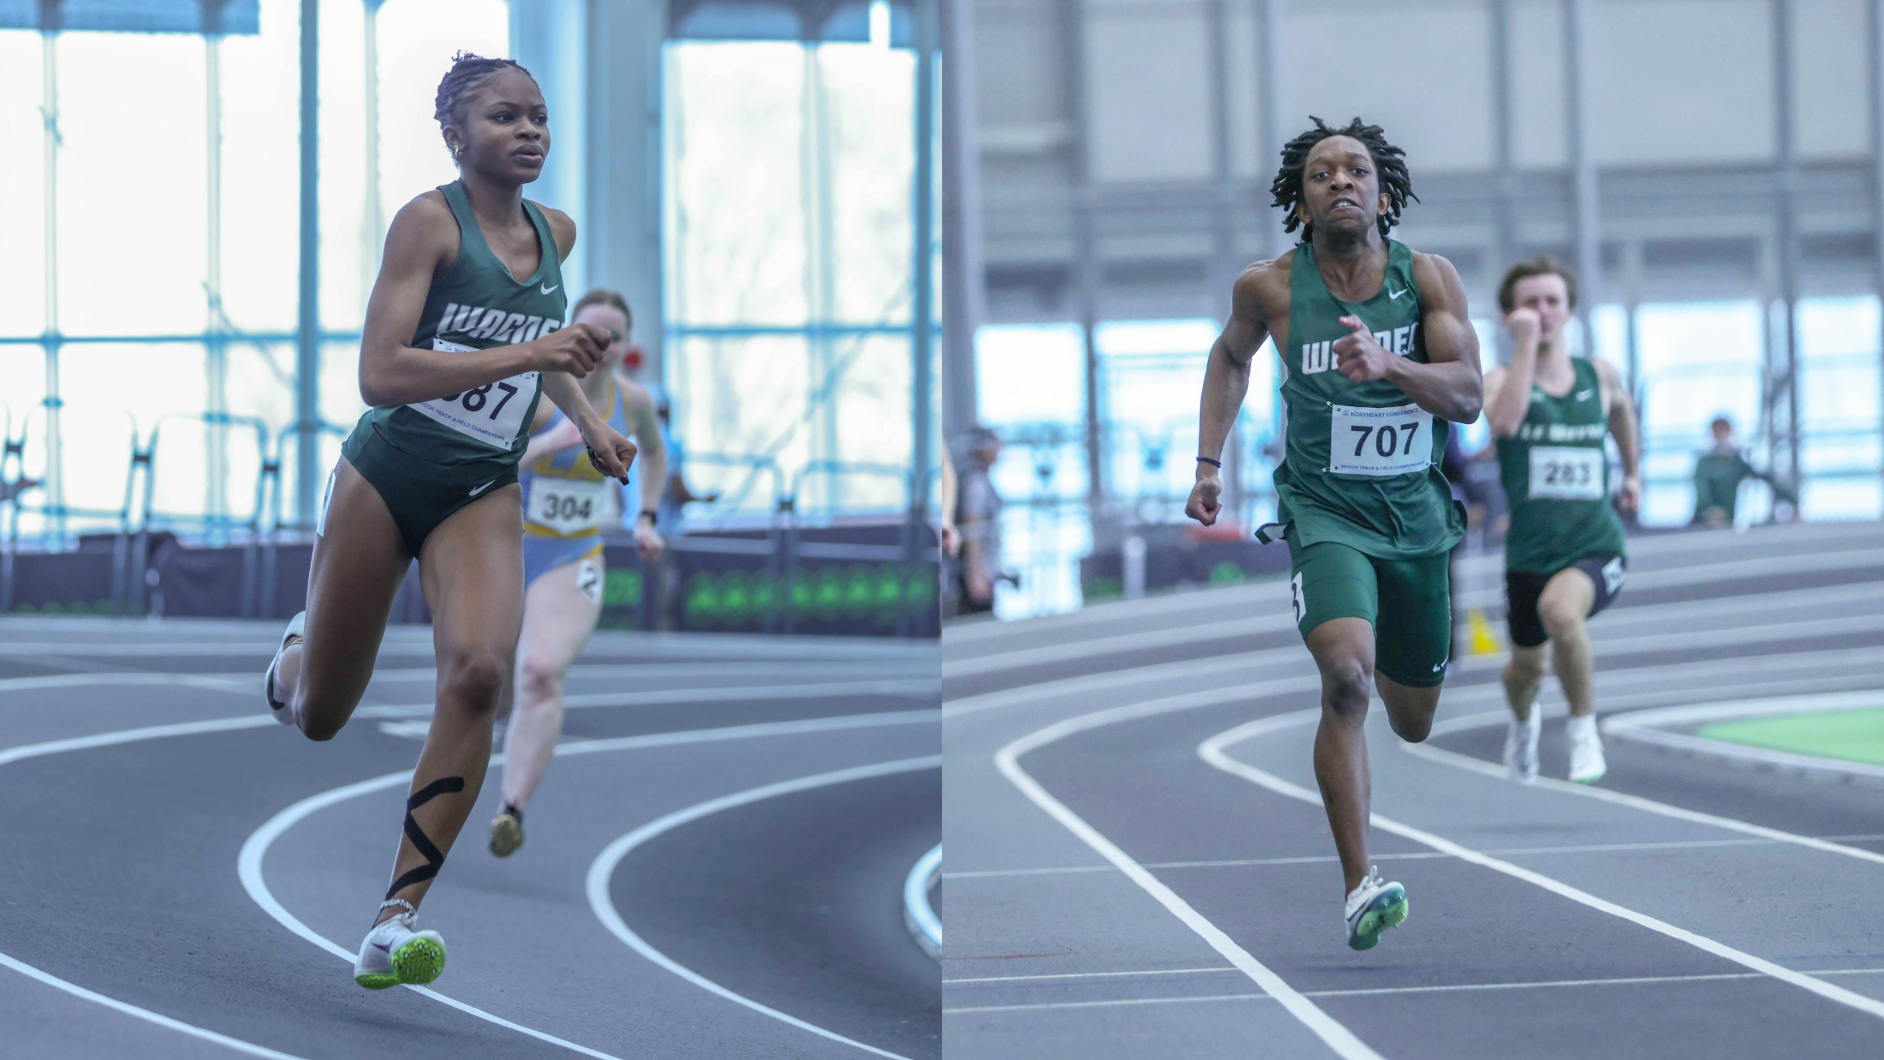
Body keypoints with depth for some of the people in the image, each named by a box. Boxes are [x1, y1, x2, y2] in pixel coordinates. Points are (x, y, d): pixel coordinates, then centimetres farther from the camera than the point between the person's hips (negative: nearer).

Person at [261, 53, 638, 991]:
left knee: (479, 668, -26)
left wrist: (585, 419, 15)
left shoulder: (556, 233, 5)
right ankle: (298, 652, 49)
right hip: (384, 478, -3)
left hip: (483, 493, 3)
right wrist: (527, 353, -30)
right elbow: (380, 373, -25)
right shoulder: (429, 221, -14)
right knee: (316, 717, 8)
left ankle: (399, 915, -23)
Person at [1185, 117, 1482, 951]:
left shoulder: (1428, 278, -6)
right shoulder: (1270, 288, -6)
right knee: (1347, 675, -30)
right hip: (1324, 510, -3)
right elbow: (1231, 357, 16)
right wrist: (1209, 464, 9)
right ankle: (1359, 884, -29)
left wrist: (1388, 364, -31)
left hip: (1416, 514, 3)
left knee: (1414, 721, 19)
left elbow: (1467, 398, -13)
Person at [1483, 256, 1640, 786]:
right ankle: (1524, 723, 59)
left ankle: (1584, 730, -14)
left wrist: (1633, 472, 32)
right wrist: (1526, 344, -27)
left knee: (1560, 608, -35)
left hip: (1597, 548, -1)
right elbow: (1505, 421, -31)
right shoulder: (1500, 380, -6)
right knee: (1526, 666, 19)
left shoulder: (1598, 375, 3)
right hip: (1528, 555, 2)